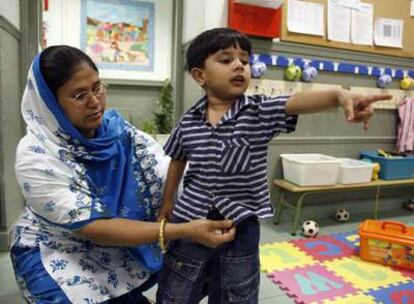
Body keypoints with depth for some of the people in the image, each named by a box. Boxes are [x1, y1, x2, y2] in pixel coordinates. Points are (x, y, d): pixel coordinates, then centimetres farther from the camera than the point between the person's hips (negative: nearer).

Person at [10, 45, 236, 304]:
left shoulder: (119, 131, -10)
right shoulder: (36, 155, -22)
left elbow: (170, 175, -16)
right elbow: (91, 226, -28)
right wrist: (184, 231, -36)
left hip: (118, 250, 4)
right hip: (59, 256, -3)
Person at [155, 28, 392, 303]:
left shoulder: (261, 112, -10)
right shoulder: (189, 121, -4)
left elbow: (297, 102, -29)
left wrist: (340, 95, -48)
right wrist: (167, 202, 18)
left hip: (241, 225, -1)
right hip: (192, 219, 2)